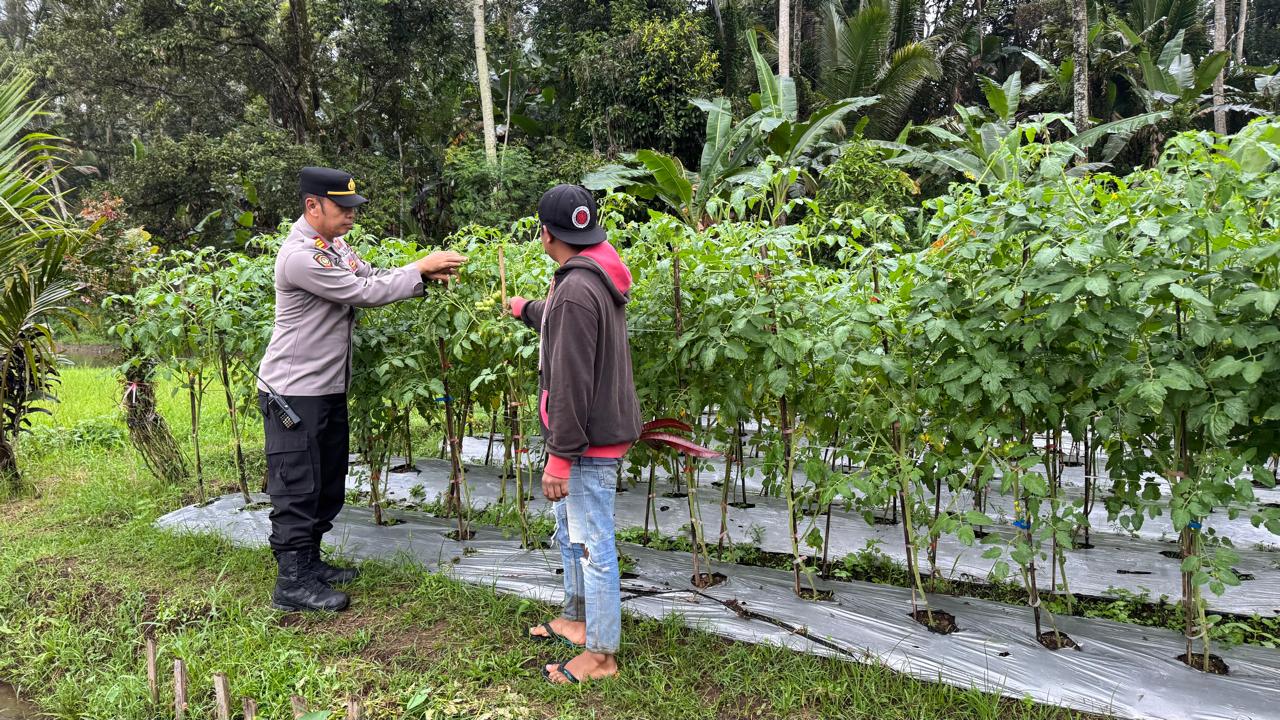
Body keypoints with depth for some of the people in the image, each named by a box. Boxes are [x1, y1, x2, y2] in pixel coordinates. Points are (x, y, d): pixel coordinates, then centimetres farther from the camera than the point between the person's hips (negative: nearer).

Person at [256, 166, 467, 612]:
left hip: (329, 388, 10)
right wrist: (421, 268, -15)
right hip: (294, 393, -10)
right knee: (297, 488, -2)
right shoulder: (300, 256, -22)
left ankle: (309, 562, 31)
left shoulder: (333, 245, 9)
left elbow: (374, 279, 8)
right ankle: (292, 583, 8)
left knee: (328, 484, 17)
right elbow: (365, 294, -22)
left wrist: (428, 275, -8)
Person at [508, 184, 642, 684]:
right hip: (594, 431, 11)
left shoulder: (576, 291, -24)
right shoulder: (594, 278, 8)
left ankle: (601, 654, 13)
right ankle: (576, 620, 40)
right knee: (571, 534, 23)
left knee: (592, 546, 0)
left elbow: (572, 384, -26)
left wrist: (560, 456, -22)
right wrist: (527, 310, 45)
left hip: (589, 440, -11)